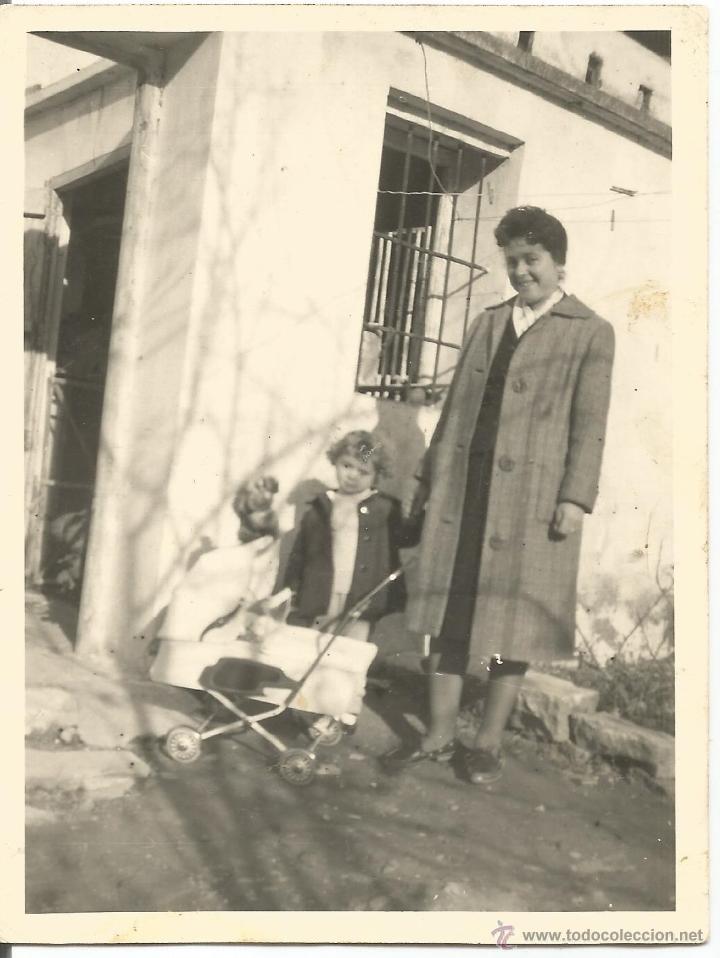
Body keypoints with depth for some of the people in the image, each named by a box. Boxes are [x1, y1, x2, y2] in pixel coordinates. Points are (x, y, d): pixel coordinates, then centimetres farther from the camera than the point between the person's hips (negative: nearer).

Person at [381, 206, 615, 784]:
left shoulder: (590, 333, 2)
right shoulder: (489, 323, 18)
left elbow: (589, 424, -4)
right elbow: (457, 403, 16)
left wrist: (576, 496, -13)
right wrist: (431, 474, 13)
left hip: (532, 497, -4)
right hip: (462, 487, 5)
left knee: (511, 622, 4)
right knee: (449, 612, 7)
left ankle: (489, 743, 18)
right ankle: (440, 736, 19)